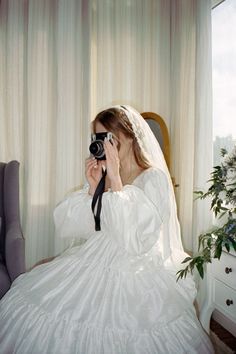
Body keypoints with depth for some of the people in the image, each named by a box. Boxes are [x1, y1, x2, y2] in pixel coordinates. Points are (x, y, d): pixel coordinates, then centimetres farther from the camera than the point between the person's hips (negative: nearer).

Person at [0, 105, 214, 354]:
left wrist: (115, 179, -20)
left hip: (136, 273, -5)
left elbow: (132, 235, -21)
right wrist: (93, 187, -10)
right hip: (94, 263, 5)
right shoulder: (102, 176, 7)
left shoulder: (154, 178, -9)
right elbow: (70, 227, 2)